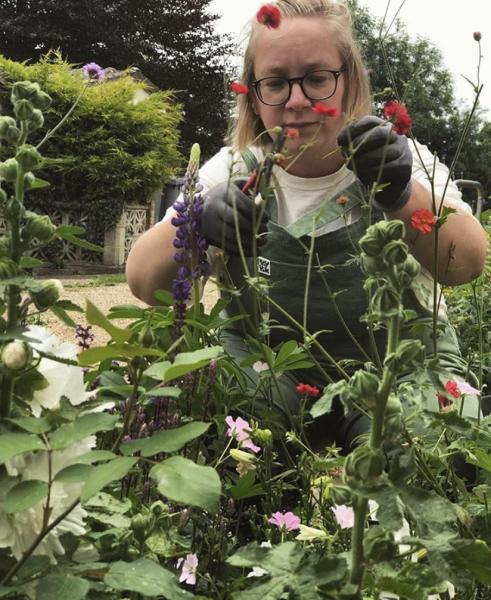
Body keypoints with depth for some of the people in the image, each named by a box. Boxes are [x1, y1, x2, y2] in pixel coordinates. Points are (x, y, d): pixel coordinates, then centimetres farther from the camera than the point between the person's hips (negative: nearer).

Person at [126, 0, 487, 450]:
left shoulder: (403, 161, -7)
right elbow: (144, 284, -16)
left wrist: (402, 195, -46)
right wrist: (193, 225, -39)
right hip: (267, 369, 2)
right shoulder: (232, 172, -5)